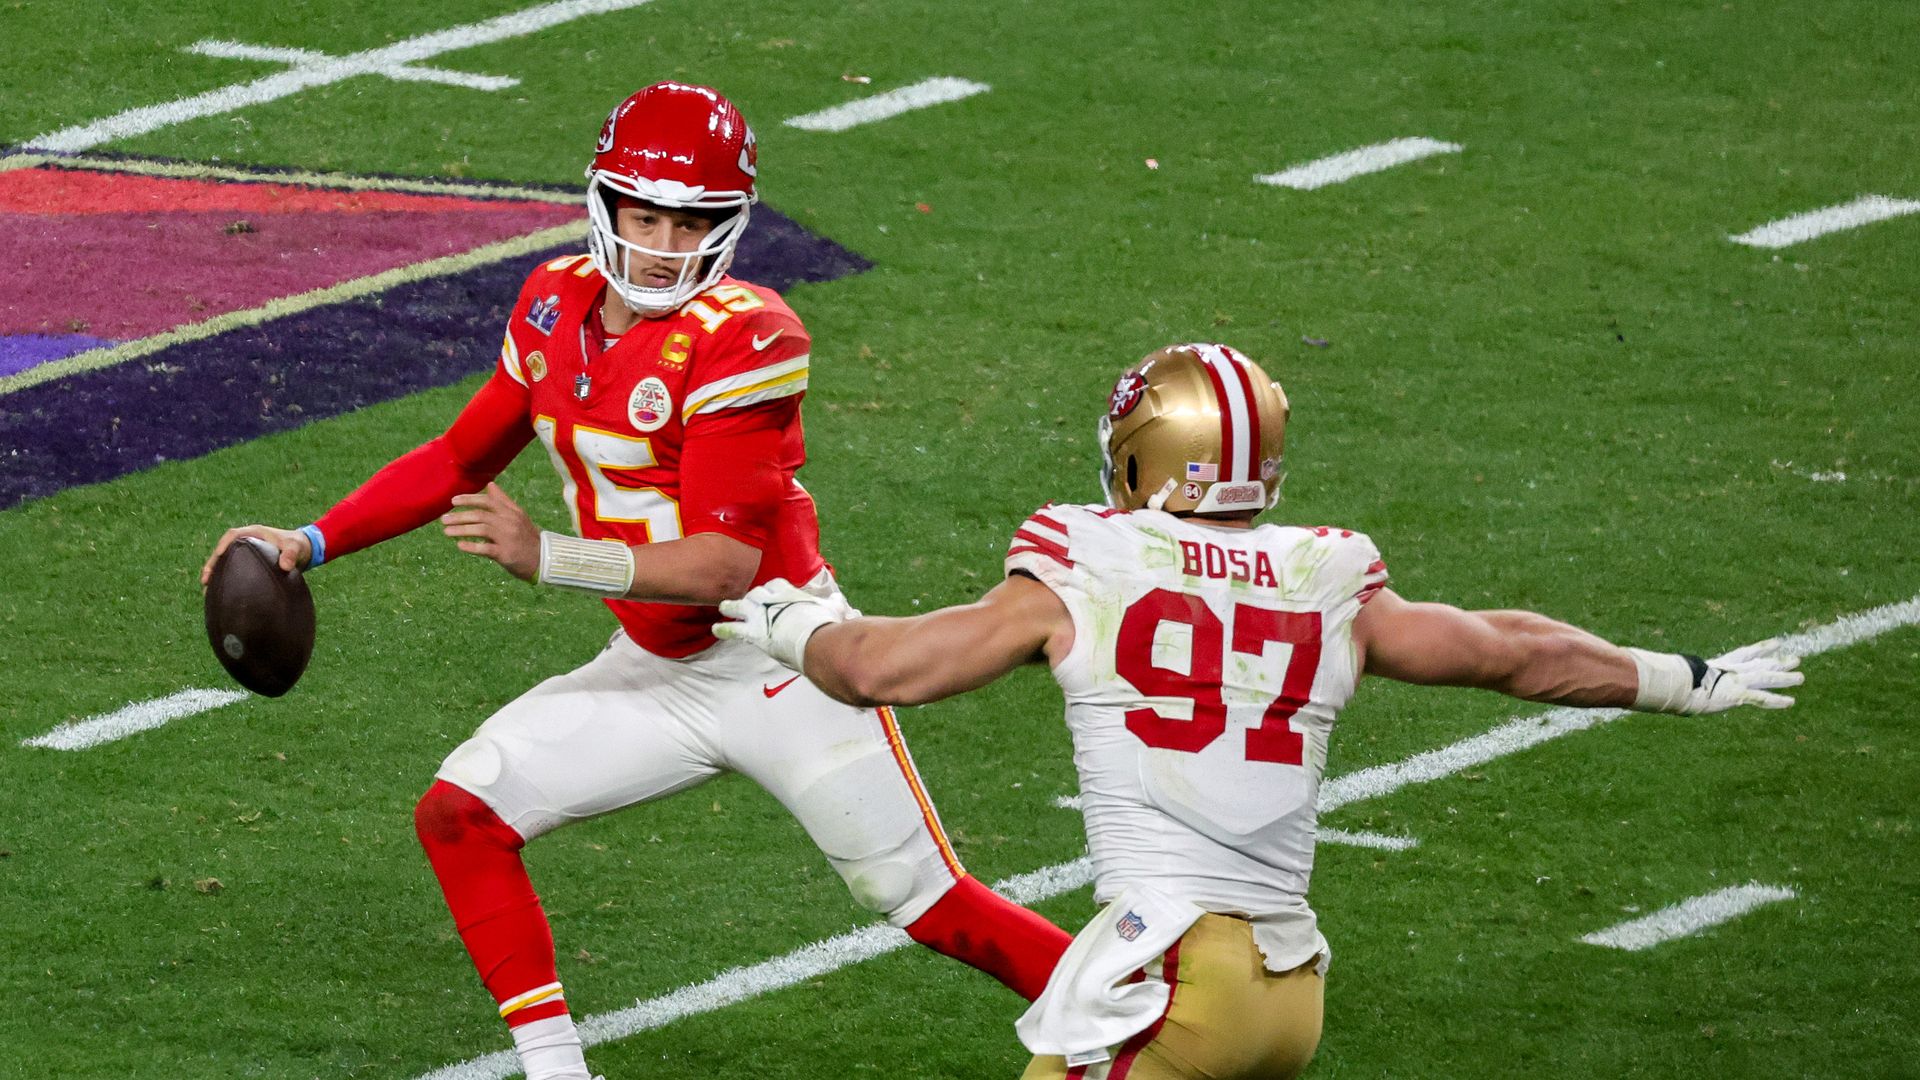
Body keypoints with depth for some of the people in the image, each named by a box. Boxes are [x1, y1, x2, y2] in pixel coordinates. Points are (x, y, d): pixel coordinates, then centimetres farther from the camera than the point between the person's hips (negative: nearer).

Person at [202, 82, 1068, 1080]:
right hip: (656, 670, 7)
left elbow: (726, 564, -26)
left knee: (931, 908, -3)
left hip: (783, 663, -7)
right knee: (459, 814, -5)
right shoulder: (557, 308, 0)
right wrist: (313, 542, 8)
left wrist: (548, 558, -34)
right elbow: (462, 461, 15)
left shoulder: (741, 339, -22)